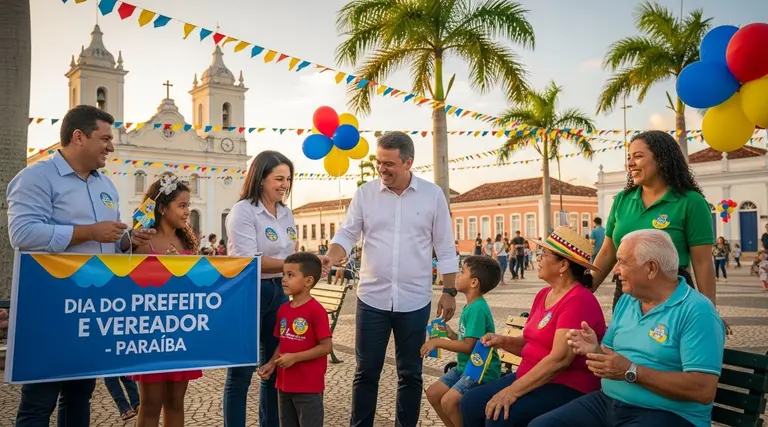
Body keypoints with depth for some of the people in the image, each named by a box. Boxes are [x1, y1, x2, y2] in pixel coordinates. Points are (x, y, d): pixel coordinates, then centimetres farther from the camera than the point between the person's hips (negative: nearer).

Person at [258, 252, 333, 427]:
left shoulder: (316, 310, -17)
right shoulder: (283, 309, 5)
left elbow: (326, 346, -18)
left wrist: (295, 357, -21)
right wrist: (271, 364, -2)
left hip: (309, 386, -7)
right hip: (284, 384, 8)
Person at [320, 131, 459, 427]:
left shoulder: (433, 195, -1)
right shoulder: (365, 193, 0)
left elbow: (445, 247, 3)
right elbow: (347, 234, 0)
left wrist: (449, 291, 1)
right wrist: (330, 258, -20)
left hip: (414, 301, 0)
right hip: (372, 299, 1)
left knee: (410, 373, 12)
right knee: (366, 372, 9)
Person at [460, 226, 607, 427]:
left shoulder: (579, 301, -18)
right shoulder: (543, 295, 11)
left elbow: (560, 359, -26)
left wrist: (513, 391, -27)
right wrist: (504, 341, -2)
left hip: (567, 387, -9)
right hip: (531, 378, 9)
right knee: (471, 402, -5)